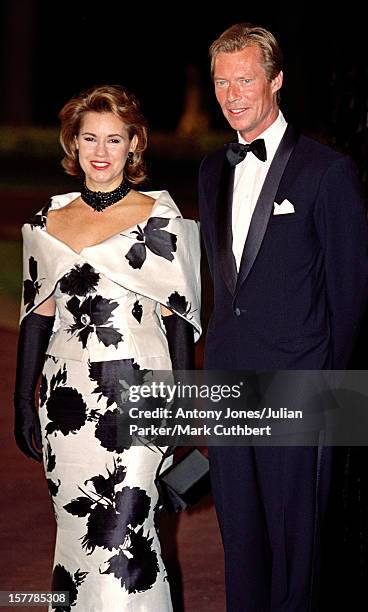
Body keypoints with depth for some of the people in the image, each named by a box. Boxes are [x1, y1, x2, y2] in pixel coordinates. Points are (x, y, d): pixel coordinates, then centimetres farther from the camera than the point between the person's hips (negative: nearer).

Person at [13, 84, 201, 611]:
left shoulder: (159, 218, -1)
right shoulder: (48, 222, 9)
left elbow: (178, 316, -2)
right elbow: (38, 314, 12)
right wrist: (24, 401, 10)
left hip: (136, 393, -4)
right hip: (67, 395, 4)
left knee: (123, 536, -10)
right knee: (76, 531, 9)